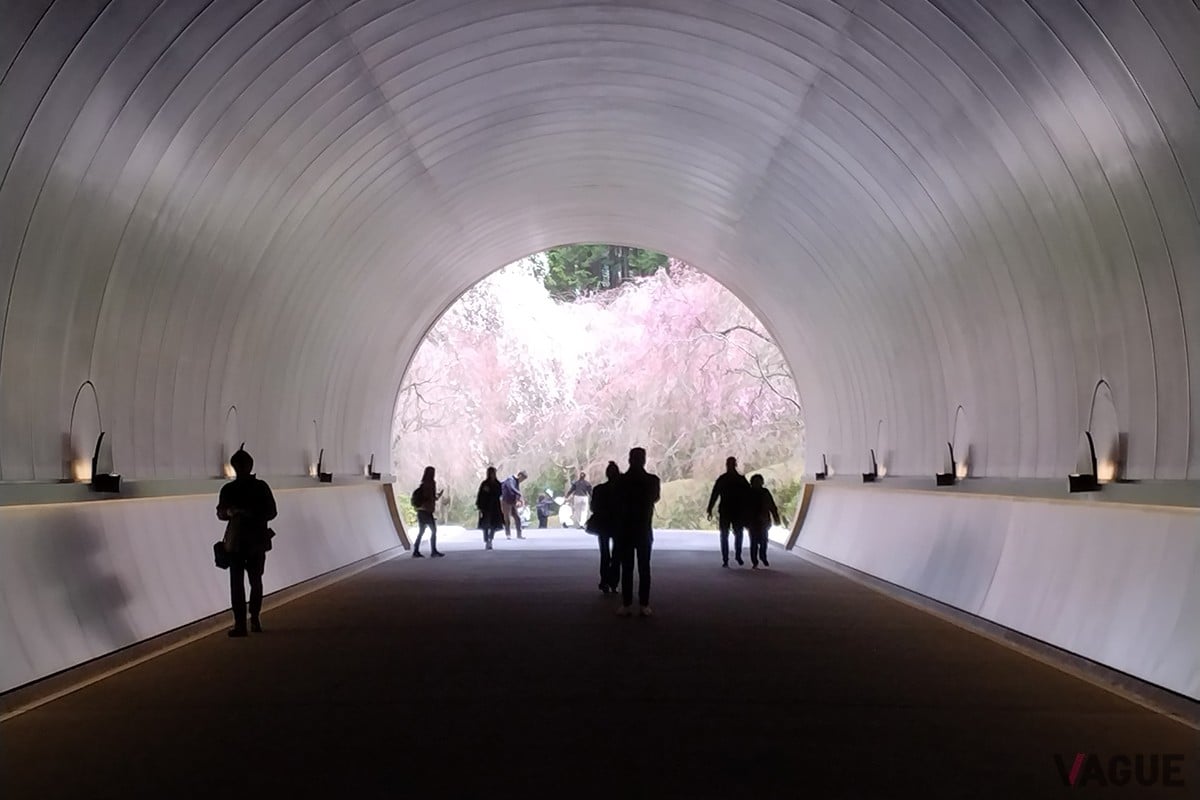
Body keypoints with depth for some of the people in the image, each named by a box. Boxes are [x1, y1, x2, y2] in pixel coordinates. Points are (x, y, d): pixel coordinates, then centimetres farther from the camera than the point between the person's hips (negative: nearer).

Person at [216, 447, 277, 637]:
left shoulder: (261, 487, 2)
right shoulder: (228, 489, 7)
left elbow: (272, 511, 1)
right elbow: (220, 513, 7)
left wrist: (254, 515, -17)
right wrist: (229, 512, -16)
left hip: (256, 540, -1)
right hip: (236, 540, 1)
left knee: (256, 580, 7)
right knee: (236, 582, -5)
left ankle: (255, 618, 21)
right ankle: (239, 623, -6)